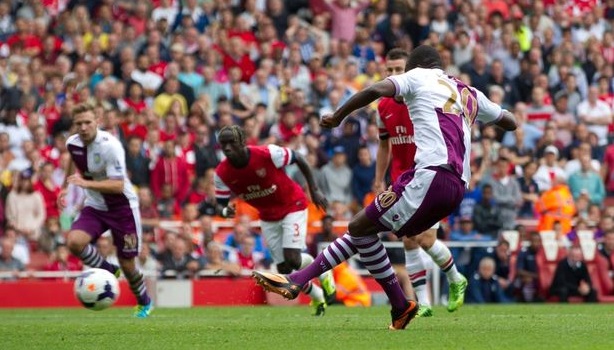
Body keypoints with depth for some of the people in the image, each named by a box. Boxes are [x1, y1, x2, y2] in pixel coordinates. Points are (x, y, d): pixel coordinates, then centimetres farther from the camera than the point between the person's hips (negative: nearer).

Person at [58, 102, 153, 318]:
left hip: (122, 207, -5)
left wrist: (86, 183, -42)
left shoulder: (110, 145, -26)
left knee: (127, 264, 1)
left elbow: (118, 185, -32)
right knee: (74, 241, -23)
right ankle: (109, 272, 4)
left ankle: (144, 302, 33)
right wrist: (64, 188, 23)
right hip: (95, 206, 5)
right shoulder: (73, 143, -6)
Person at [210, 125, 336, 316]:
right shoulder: (222, 173, -18)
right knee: (284, 269, 5)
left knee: (292, 259, -18)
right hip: (268, 217, 5)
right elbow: (221, 203, -9)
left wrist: (314, 190, -11)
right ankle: (317, 296, 33)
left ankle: (323, 274, 17)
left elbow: (299, 160, -14)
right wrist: (226, 211, -34)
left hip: (292, 206, -5)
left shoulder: (267, 154, -29)